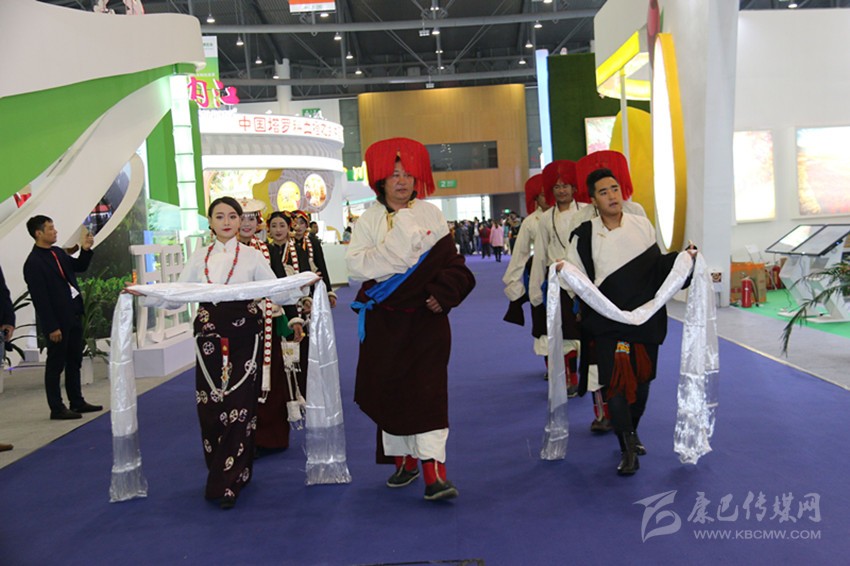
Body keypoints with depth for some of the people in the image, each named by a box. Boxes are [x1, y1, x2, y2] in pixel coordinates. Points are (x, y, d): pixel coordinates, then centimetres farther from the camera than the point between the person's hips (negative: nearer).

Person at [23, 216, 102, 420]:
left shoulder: (58, 252, 8)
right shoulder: (33, 263, -16)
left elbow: (79, 267, 24)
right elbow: (40, 299, -18)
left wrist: (85, 250, 5)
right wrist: (52, 327, -19)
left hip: (73, 315, 9)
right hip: (57, 321, -9)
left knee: (74, 362, 16)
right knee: (56, 365, 2)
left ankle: (77, 402, 28)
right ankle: (57, 409, 11)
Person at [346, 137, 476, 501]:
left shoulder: (431, 214, 5)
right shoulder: (369, 220, 3)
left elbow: (453, 263, 3)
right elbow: (356, 265, -8)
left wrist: (441, 294, -12)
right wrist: (394, 248, -18)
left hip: (426, 318, -1)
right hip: (385, 320, 1)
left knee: (428, 390, -8)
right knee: (390, 389, 7)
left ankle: (434, 474, -7)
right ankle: (404, 461, 24)